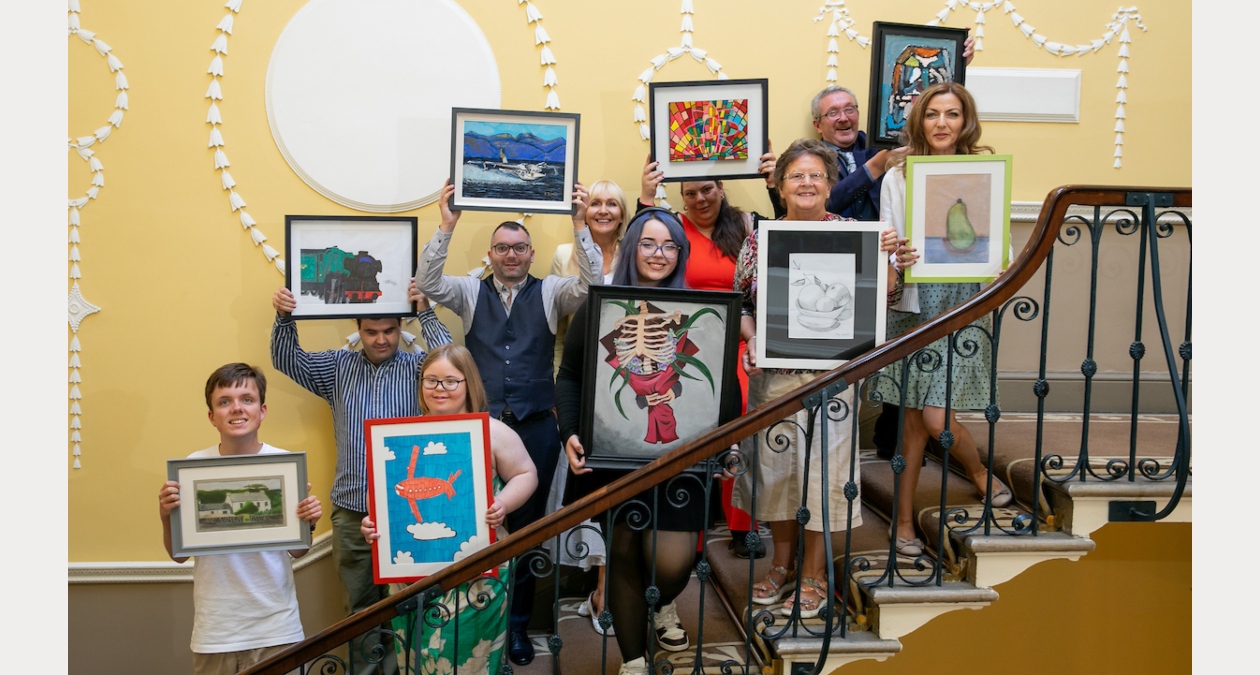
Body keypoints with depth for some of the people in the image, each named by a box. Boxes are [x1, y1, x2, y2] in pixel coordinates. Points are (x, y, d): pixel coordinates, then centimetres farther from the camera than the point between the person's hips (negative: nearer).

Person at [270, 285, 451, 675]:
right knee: (360, 604, 15)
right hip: (351, 513, 3)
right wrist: (284, 319, -19)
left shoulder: (416, 367, -1)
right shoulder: (339, 367, 7)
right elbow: (288, 361, -1)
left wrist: (426, 313, -22)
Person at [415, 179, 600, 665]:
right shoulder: (470, 291, 8)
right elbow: (427, 283, -8)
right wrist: (447, 225, -17)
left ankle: (517, 623, 22)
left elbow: (592, 282, -10)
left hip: (536, 428, 0)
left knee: (527, 527, 8)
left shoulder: (550, 292, 7)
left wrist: (580, 225, -19)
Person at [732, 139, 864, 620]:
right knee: (774, 464, 10)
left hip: (831, 373, -2)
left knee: (823, 466, 1)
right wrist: (751, 341, -8)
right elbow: (740, 303, 9)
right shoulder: (759, 241, 5)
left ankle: (814, 574, 17)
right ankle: (783, 564, 28)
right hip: (772, 373, 2)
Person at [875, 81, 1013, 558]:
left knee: (936, 418, -7)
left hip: (963, 308, -1)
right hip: (912, 307, 1)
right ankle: (904, 518, 19)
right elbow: (888, 247, 2)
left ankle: (978, 470, 27)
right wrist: (895, 261, -20)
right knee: (913, 415, 5)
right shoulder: (898, 177, 4)